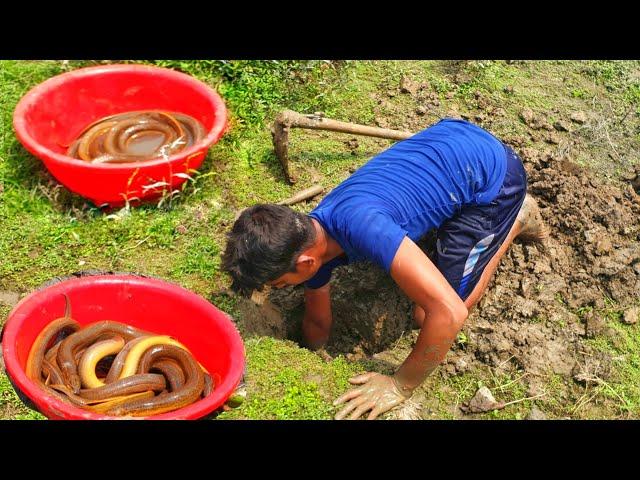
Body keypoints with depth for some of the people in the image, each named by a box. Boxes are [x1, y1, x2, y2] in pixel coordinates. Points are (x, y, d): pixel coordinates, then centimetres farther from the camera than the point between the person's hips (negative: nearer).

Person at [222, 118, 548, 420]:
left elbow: (449, 313, -39)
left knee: (426, 316, -1)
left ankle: (516, 219, 12)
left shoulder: (360, 226, -39)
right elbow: (318, 323, 8)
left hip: (493, 170, -7)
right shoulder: (308, 239, -11)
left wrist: (399, 386, -27)